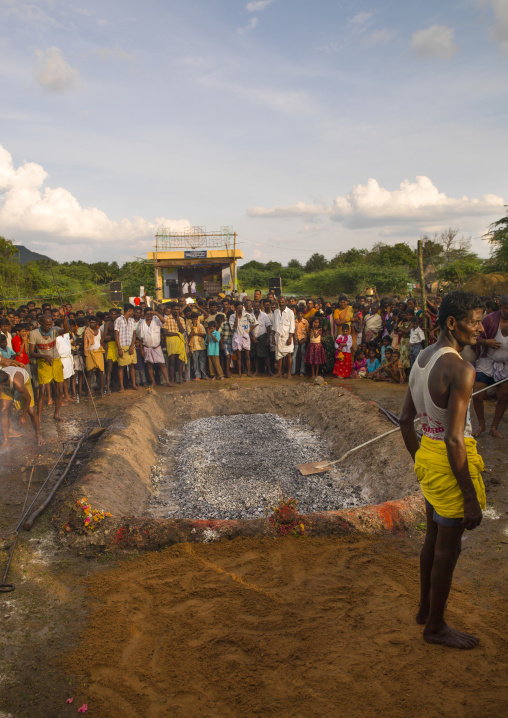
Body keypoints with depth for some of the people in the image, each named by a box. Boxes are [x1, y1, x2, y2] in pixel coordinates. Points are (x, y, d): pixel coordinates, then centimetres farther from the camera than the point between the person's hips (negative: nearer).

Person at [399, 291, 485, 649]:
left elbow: (406, 419, 10)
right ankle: (435, 626, 30)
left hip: (428, 455, 9)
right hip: (450, 463, -9)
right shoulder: (461, 370, -23)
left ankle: (426, 609, 43)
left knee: (434, 538, 24)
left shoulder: (422, 358, 4)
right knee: (448, 549, 10)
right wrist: (471, 498, -18)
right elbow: (454, 440, -25)